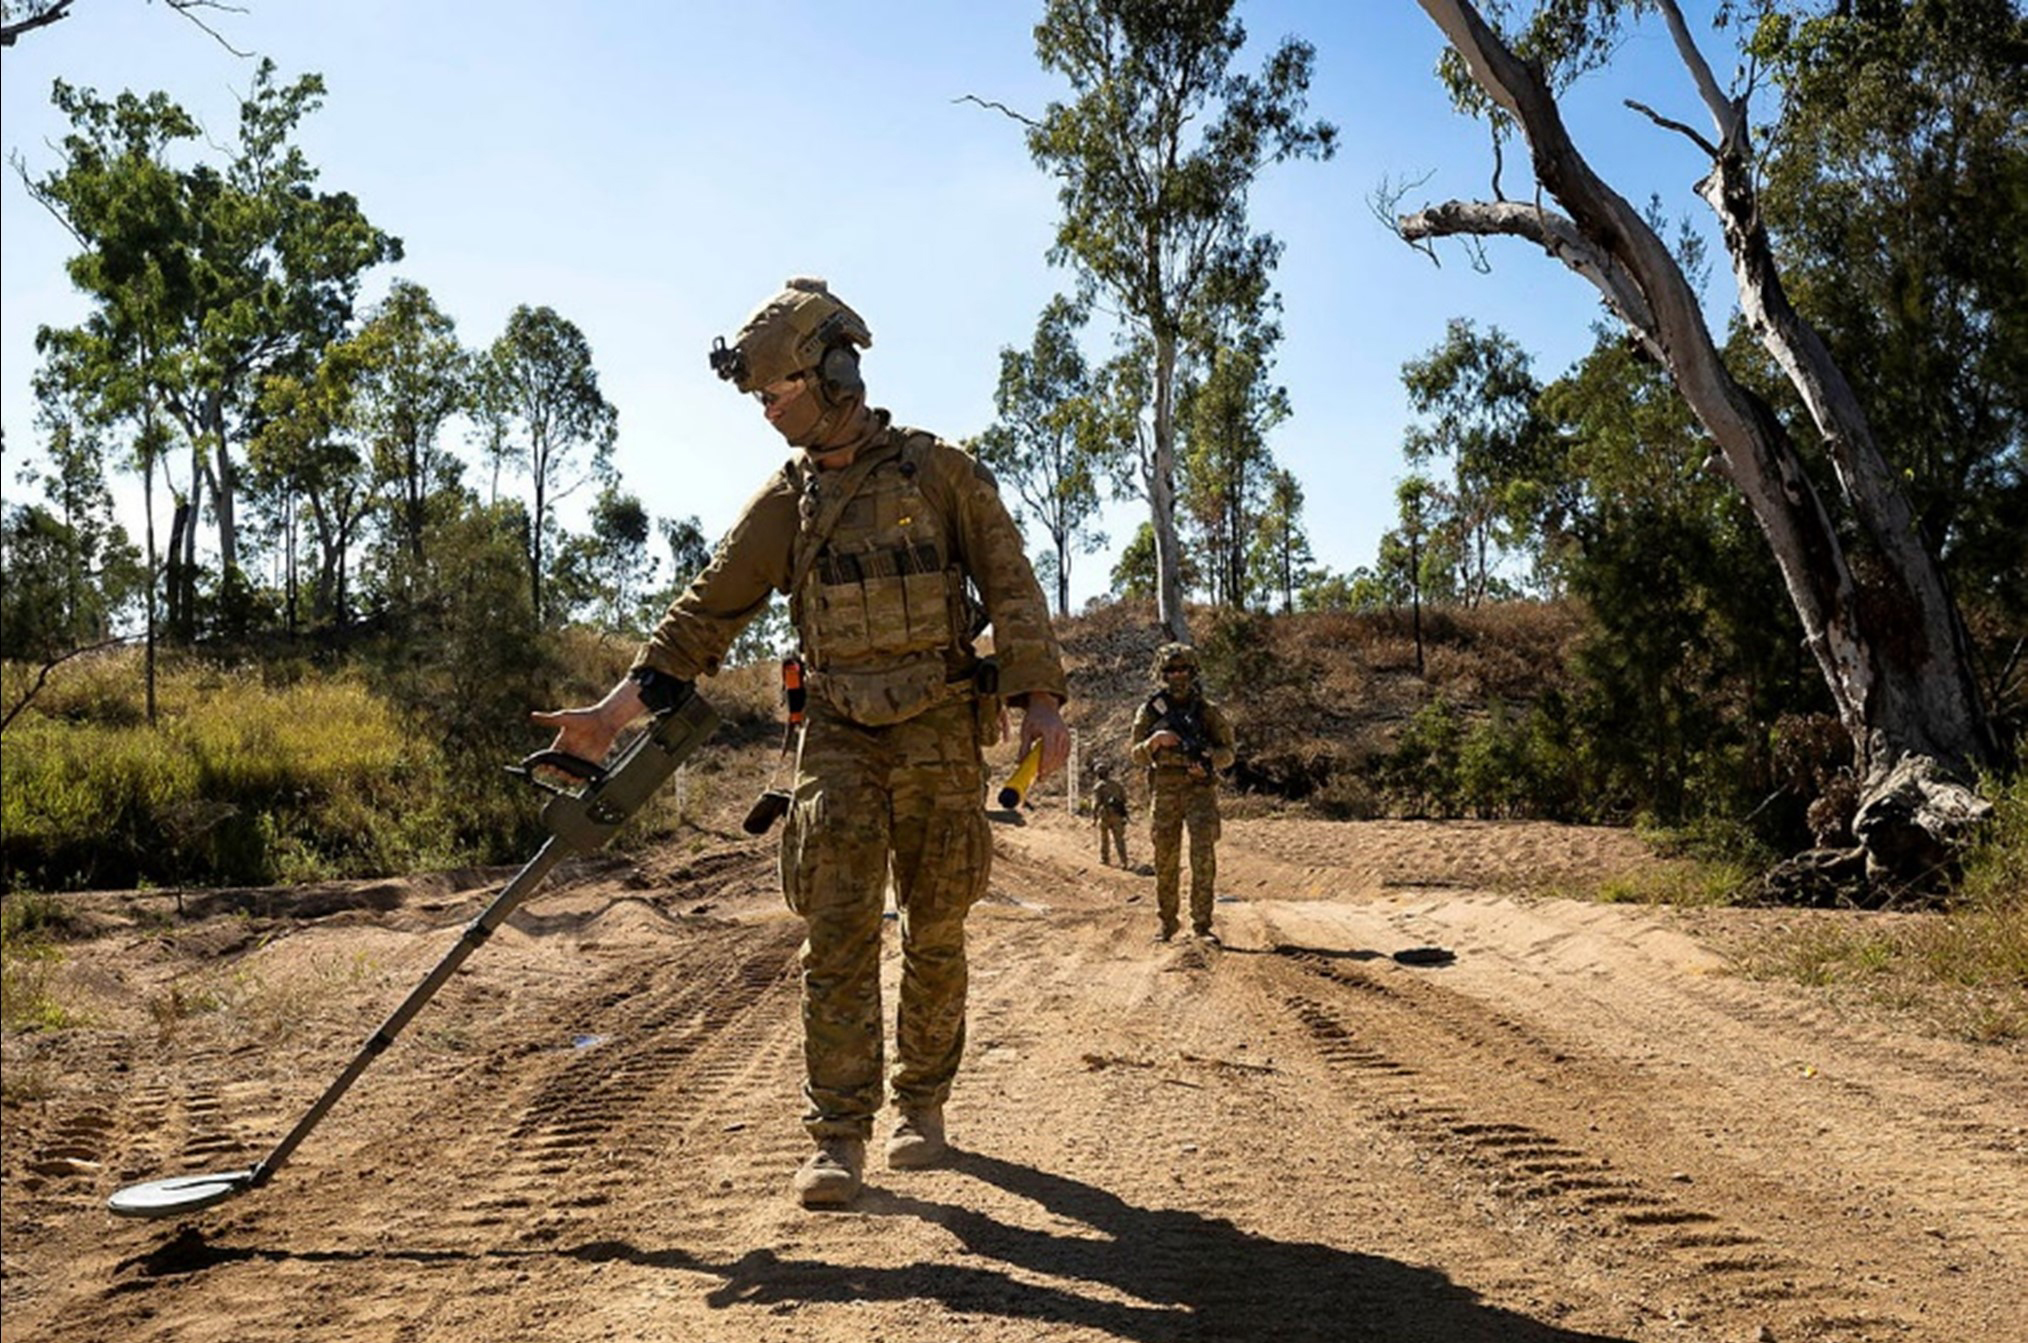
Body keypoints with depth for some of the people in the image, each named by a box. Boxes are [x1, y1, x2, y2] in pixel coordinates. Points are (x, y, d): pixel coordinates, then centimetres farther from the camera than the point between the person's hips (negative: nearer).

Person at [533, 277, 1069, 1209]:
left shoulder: (939, 471, -1)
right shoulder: (784, 503, 5)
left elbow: (1009, 585, -1)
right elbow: (703, 615, 4)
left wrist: (1042, 701, -10)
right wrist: (610, 714, -3)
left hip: (942, 737, -1)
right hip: (839, 739, 2)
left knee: (937, 933, 8)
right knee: (837, 935, -6)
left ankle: (921, 1106, 24)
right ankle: (837, 1140, -1)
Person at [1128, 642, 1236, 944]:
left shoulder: (1208, 711, 5)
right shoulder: (1150, 710, 7)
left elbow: (1229, 752, 4)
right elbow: (1136, 754, 7)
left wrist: (1209, 760, -16)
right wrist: (1154, 741, -14)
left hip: (1200, 788, -1)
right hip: (1165, 791, 1)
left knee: (1203, 856, -9)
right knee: (1165, 860, 5)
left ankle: (1201, 924, -5)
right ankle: (1166, 922, 17)